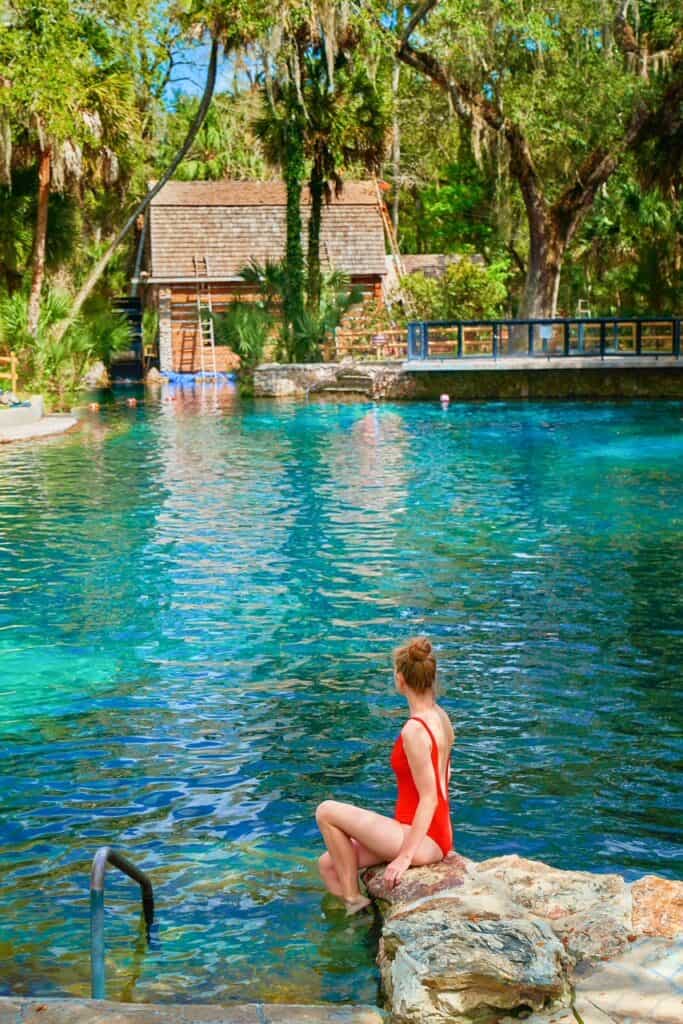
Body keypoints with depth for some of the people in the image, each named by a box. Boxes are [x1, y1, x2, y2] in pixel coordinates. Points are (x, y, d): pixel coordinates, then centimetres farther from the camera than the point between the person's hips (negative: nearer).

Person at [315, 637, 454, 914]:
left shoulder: (414, 730, -22)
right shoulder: (441, 716, 6)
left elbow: (429, 798, -22)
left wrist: (405, 856, -19)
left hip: (425, 841, -9)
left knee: (327, 811, -5)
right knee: (329, 864, 10)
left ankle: (353, 899, 3)